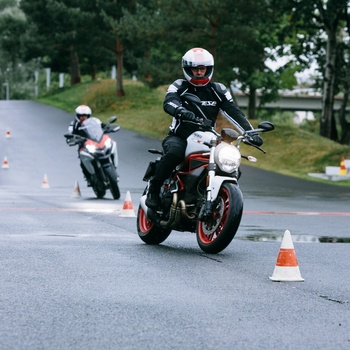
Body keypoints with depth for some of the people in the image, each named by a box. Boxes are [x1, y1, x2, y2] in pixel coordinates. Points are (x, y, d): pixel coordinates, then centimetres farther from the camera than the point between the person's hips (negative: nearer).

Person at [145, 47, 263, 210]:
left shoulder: (218, 90, 8)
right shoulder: (179, 86, -1)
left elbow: (234, 113, -1)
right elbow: (169, 103, -23)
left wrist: (250, 132, -16)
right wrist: (182, 111, -46)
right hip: (179, 137, -4)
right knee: (174, 152, -38)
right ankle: (153, 189, -22)